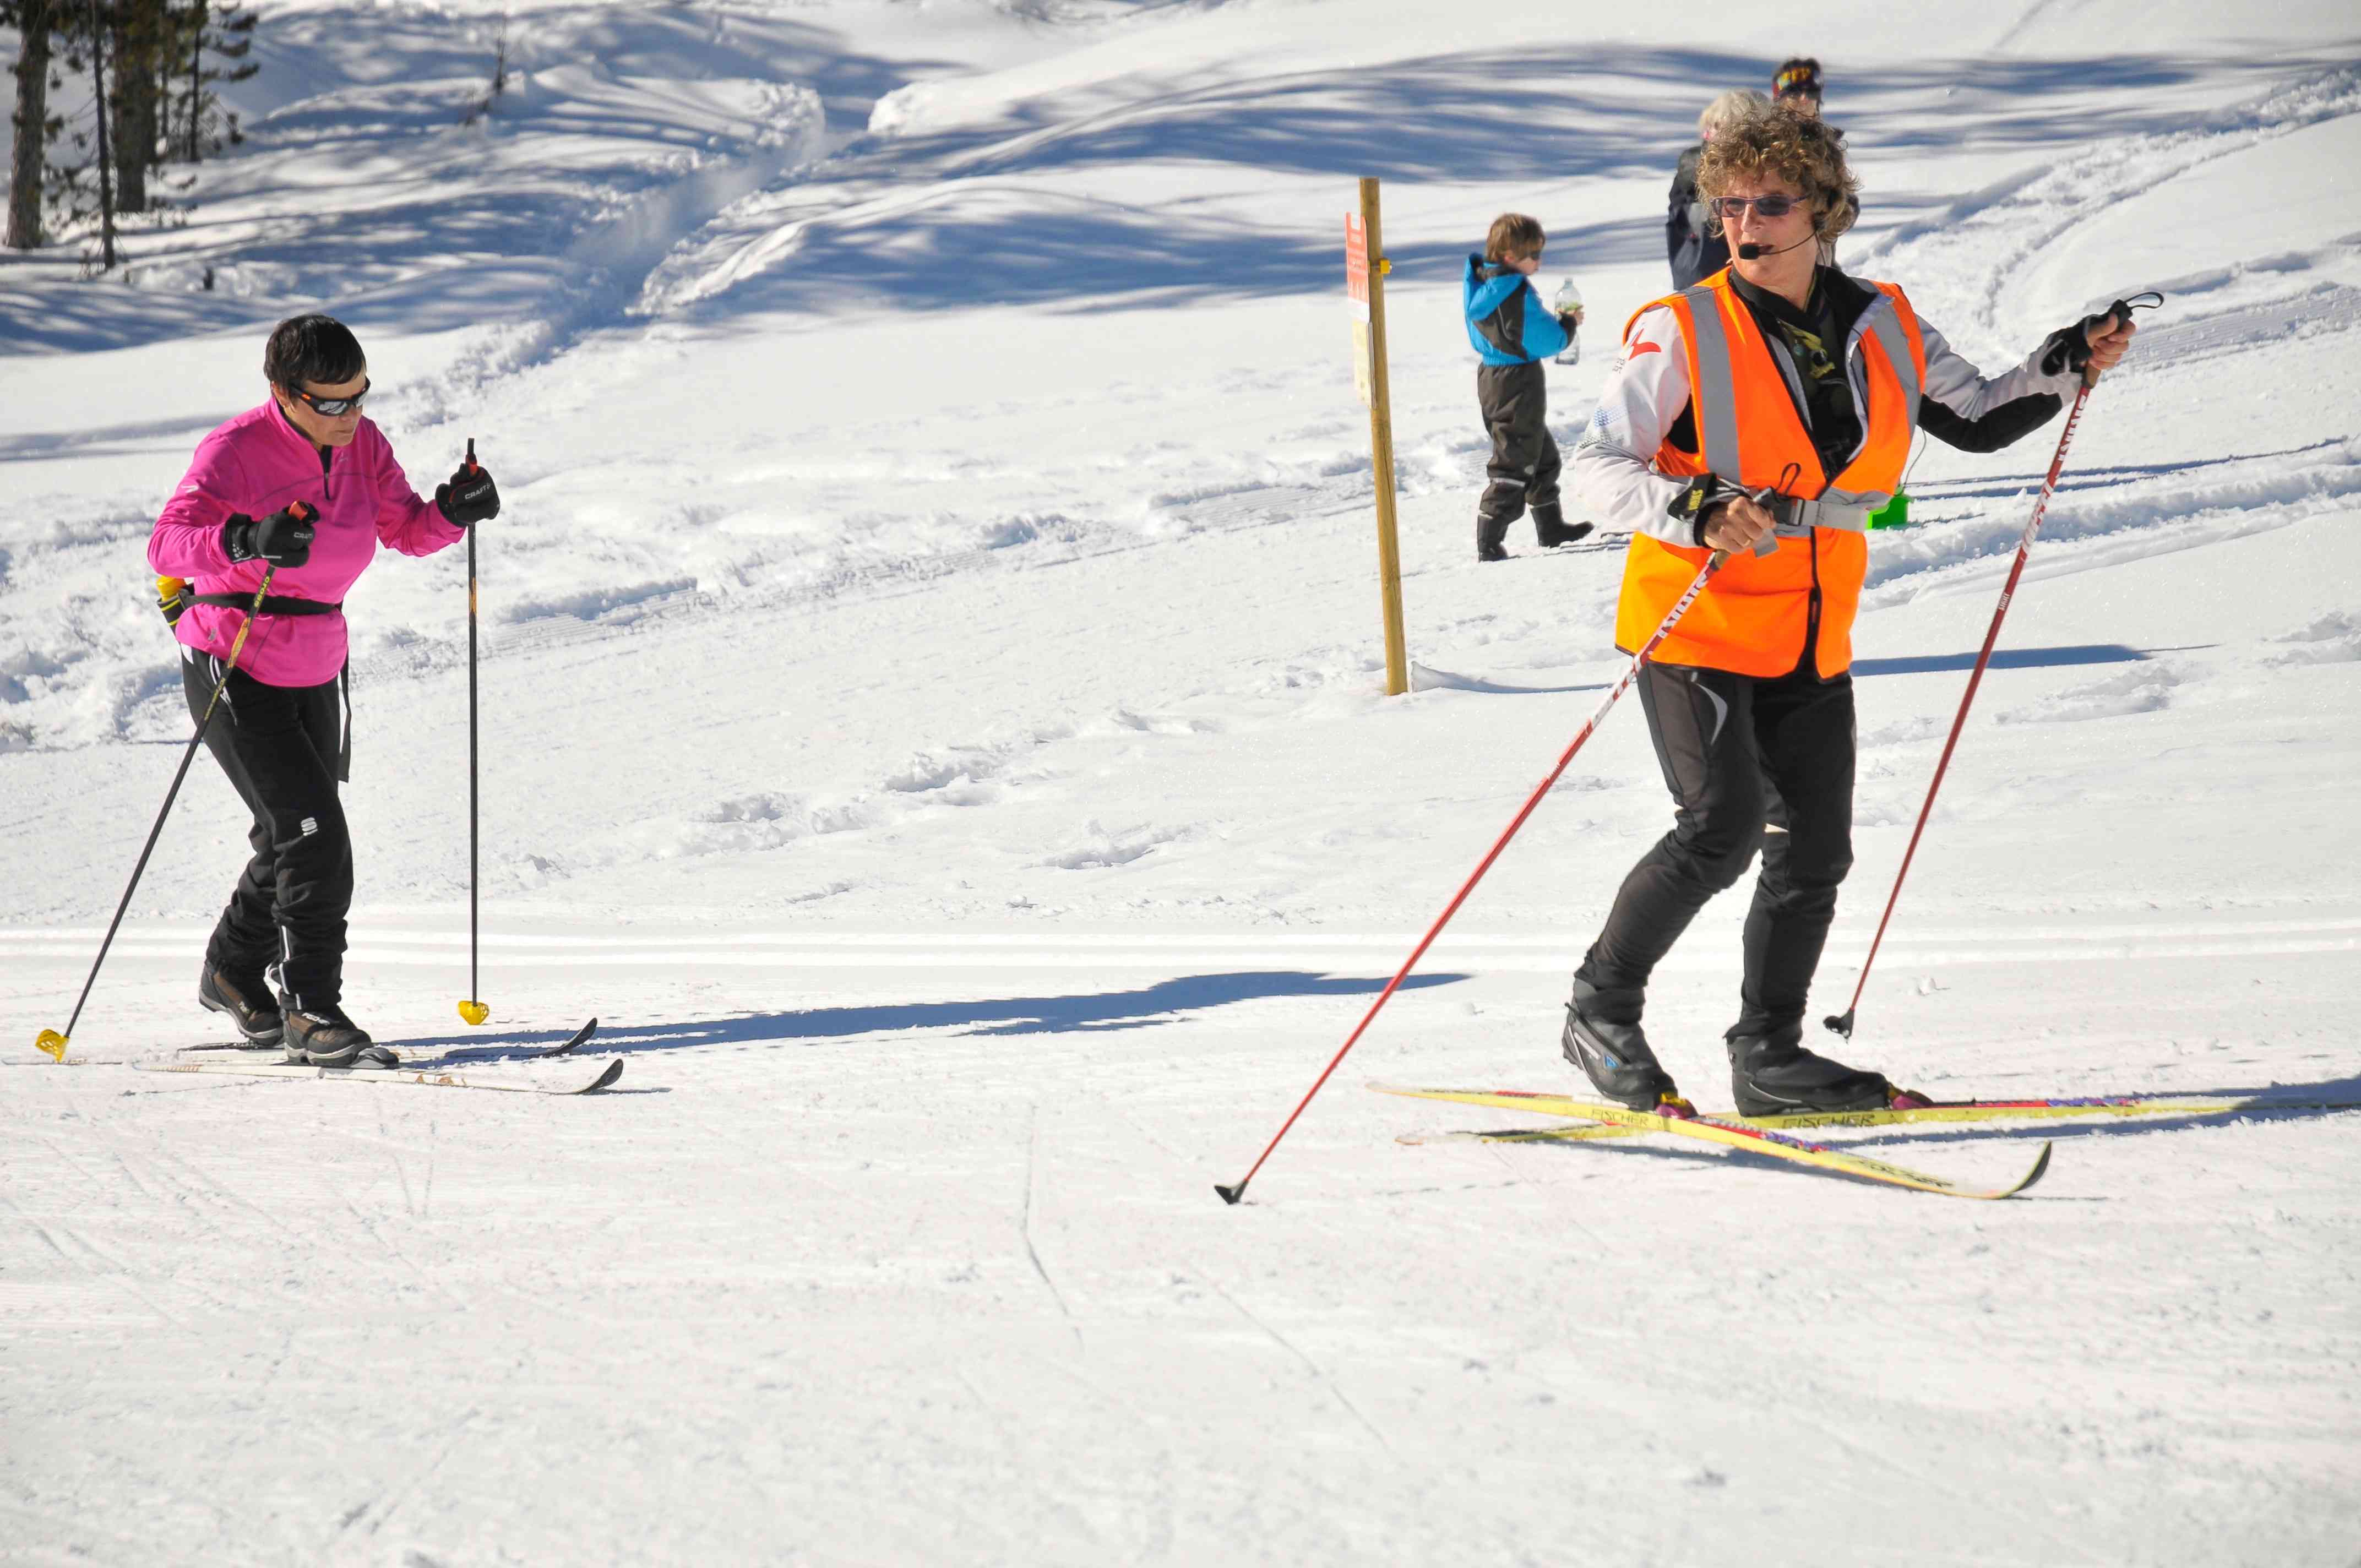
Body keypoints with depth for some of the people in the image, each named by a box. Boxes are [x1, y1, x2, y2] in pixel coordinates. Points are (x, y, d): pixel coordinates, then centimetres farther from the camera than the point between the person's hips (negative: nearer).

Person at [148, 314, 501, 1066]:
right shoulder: (236, 452, -20)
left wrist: (454, 510, -15)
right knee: (314, 835, -14)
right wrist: (247, 540, -49)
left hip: (315, 668, 7)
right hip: (235, 672, -7)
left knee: (296, 841, 18)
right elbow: (167, 544, -31)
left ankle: (233, 974, 41)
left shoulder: (361, 444, -2)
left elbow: (409, 531, 7)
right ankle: (310, 1010, -3)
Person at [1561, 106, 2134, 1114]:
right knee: (1723, 827, -18)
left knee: (1815, 850, 6)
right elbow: (1596, 467, -16)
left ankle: (1768, 1058, 19)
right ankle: (1601, 1012, -1)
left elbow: (1976, 418, 19)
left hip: (1813, 645, 6)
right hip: (1697, 628, -5)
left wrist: (2066, 368, 3)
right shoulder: (1682, 334, -11)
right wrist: (1695, 511, -33)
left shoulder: (1882, 330, 4)